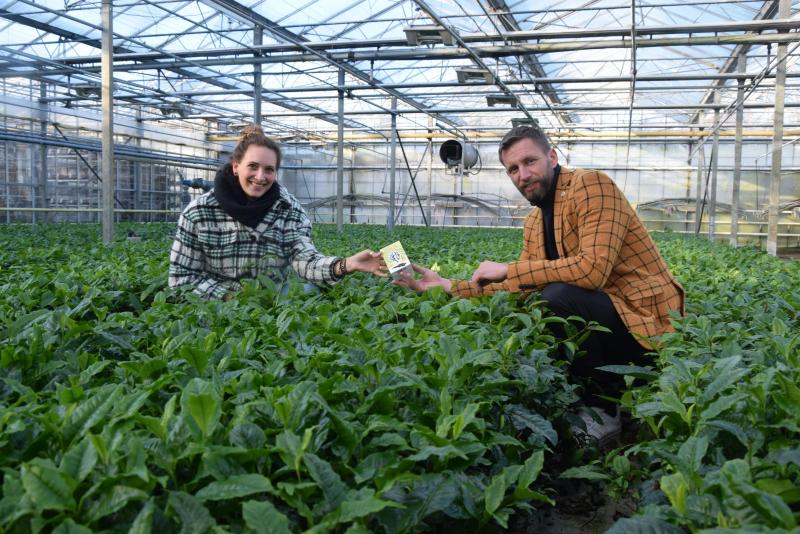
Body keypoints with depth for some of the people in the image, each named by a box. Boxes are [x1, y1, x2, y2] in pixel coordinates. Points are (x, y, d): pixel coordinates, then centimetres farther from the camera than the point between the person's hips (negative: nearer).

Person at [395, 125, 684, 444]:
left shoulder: (590, 185, -14)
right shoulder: (534, 224, 10)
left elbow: (592, 268, -28)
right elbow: (519, 288, 10)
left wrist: (507, 269, -20)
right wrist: (447, 286, 5)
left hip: (645, 321, -8)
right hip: (601, 321, 8)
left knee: (557, 296, -30)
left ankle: (602, 409, -9)